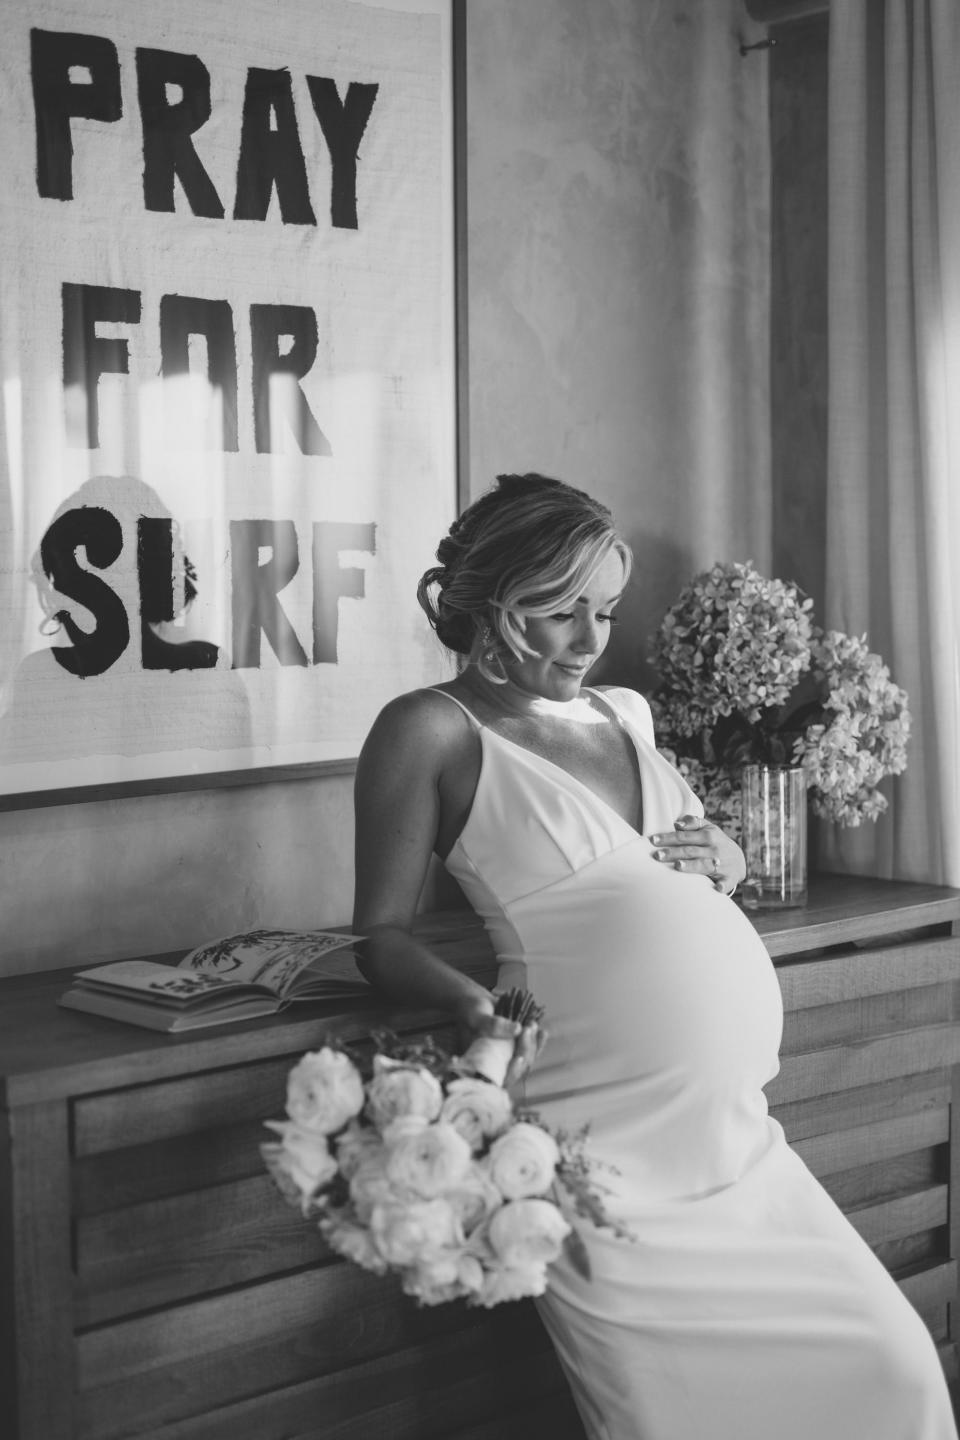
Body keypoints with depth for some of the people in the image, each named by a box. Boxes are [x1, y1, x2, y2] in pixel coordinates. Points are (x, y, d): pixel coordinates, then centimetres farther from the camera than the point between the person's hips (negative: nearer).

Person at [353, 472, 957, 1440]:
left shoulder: (621, 714, 18)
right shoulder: (434, 730, -1)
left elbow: (729, 857, 31)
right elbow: (383, 932, -1)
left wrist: (715, 859, 7)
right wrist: (466, 1002, -21)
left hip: (735, 1133, 7)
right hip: (605, 1143, -7)